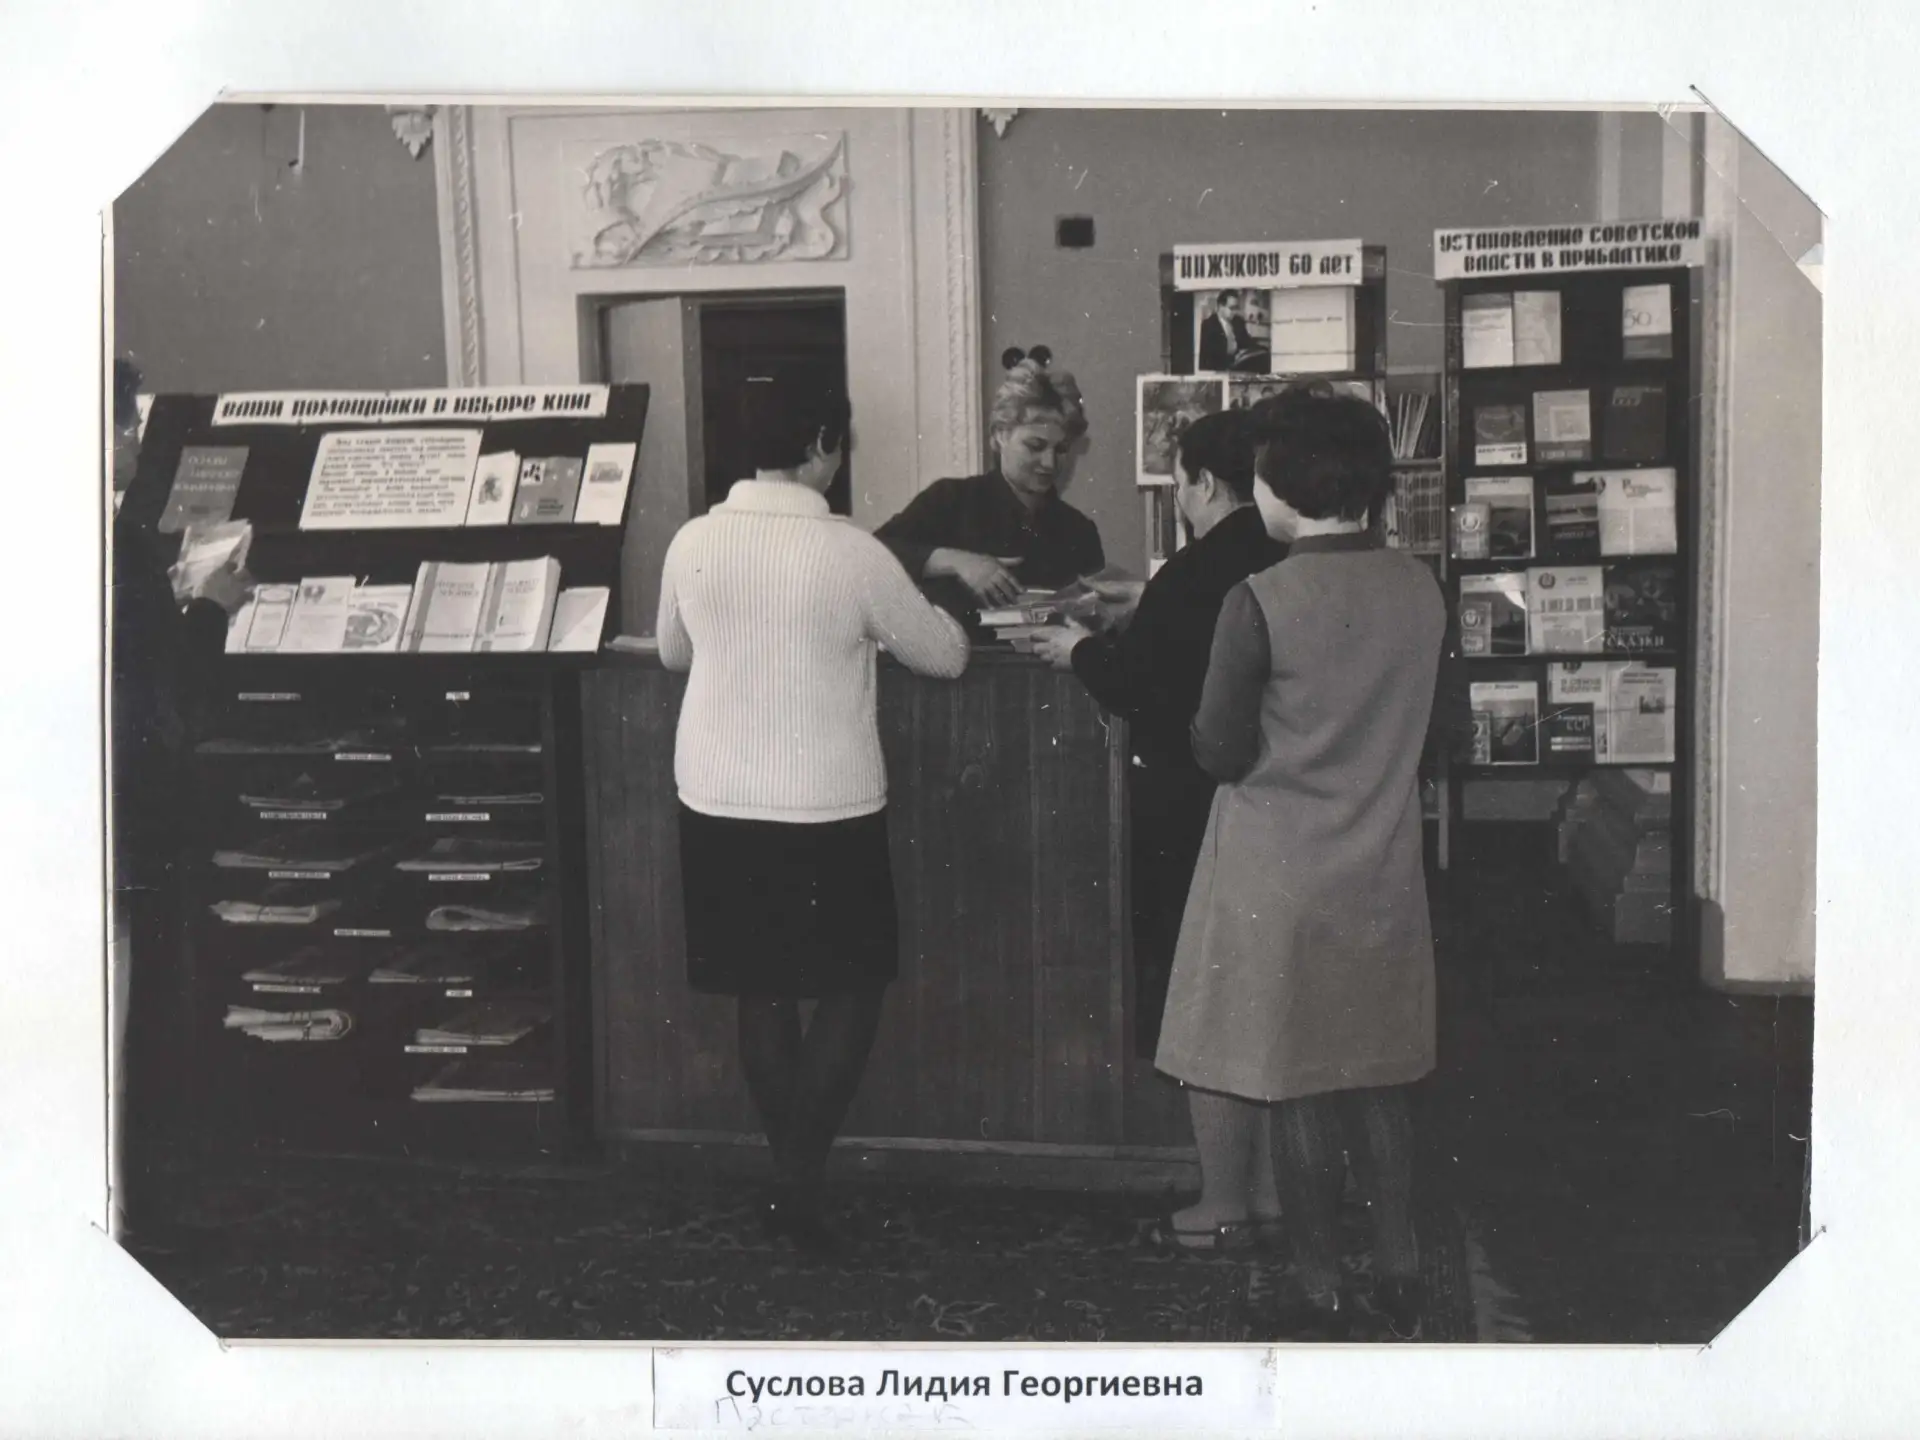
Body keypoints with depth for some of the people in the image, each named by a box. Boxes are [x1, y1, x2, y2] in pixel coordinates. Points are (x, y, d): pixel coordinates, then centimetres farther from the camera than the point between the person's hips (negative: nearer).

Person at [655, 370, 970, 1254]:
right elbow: (943, 657, -1)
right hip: (826, 808, -4)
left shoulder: (693, 542, -1)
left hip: (717, 801, 5)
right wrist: (943, 618, 20)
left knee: (760, 993, 15)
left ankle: (791, 1177, 25)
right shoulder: (851, 554, -13)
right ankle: (800, 1173, 5)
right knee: (852, 987, 12)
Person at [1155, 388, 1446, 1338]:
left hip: (1280, 877, -5)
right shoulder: (1419, 589, -1)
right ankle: (1400, 1276, 25)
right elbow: (1414, 726, 10)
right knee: (1379, 1080, 17)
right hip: (1383, 873, 5)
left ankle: (1322, 1289, 16)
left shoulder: (1260, 602, -17)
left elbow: (1222, 752, -12)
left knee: (1294, 1087, 7)